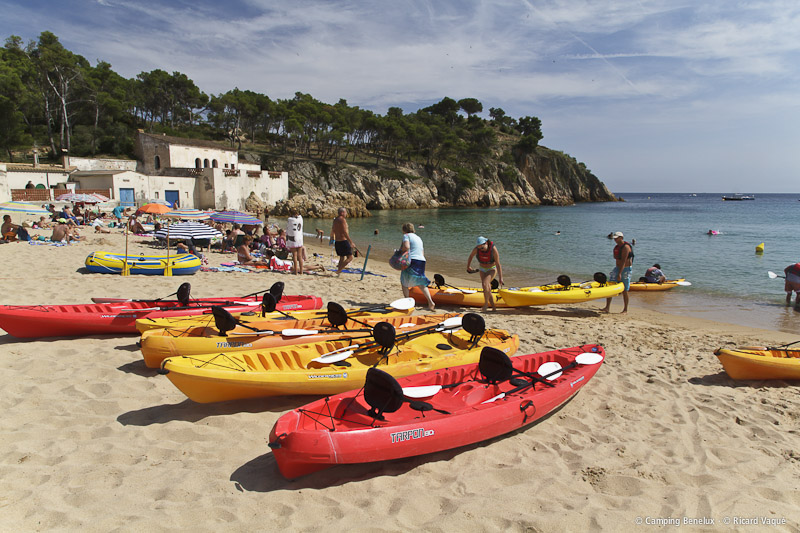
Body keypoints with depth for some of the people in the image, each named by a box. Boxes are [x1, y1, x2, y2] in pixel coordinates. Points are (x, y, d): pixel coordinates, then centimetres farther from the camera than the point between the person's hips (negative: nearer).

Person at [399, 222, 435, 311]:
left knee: (404, 283, 9)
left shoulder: (406, 235, 0)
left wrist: (399, 252, -5)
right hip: (422, 261, 7)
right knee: (421, 284, 12)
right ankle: (430, 302, -1)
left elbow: (406, 247, -19)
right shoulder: (418, 238, 24)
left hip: (411, 261, -7)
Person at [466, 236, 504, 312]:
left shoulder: (493, 249, -26)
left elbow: (498, 264, -23)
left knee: (485, 284, -27)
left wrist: (500, 277, -23)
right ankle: (494, 307, 12)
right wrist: (468, 267, 15)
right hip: (482, 269, 4)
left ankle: (486, 304, -13)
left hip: (492, 269, -4)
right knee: (488, 289, 2)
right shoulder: (476, 249, -18)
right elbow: (471, 256, 4)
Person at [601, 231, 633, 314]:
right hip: (618, 268, 8)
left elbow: (623, 261, -23)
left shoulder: (626, 247, -16)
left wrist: (620, 273, -28)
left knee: (624, 291, 0)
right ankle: (607, 308, -1)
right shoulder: (617, 247, 11)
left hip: (626, 269, -8)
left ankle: (625, 310, 11)